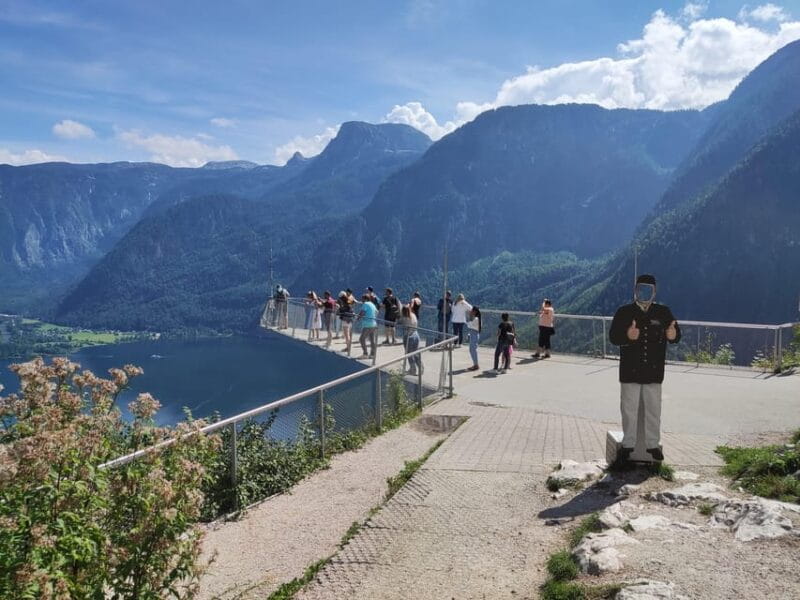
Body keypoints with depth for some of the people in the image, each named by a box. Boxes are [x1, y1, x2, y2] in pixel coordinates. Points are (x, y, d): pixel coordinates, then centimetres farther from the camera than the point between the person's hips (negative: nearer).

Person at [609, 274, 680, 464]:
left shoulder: (663, 312, 4)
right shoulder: (624, 312, -1)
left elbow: (677, 335, 1)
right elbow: (613, 337, -9)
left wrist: (672, 335, -24)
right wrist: (627, 336, -31)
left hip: (654, 371, 1)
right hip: (630, 371, -1)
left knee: (653, 409, 10)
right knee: (629, 409, 6)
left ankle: (653, 444, 23)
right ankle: (628, 444, 19)